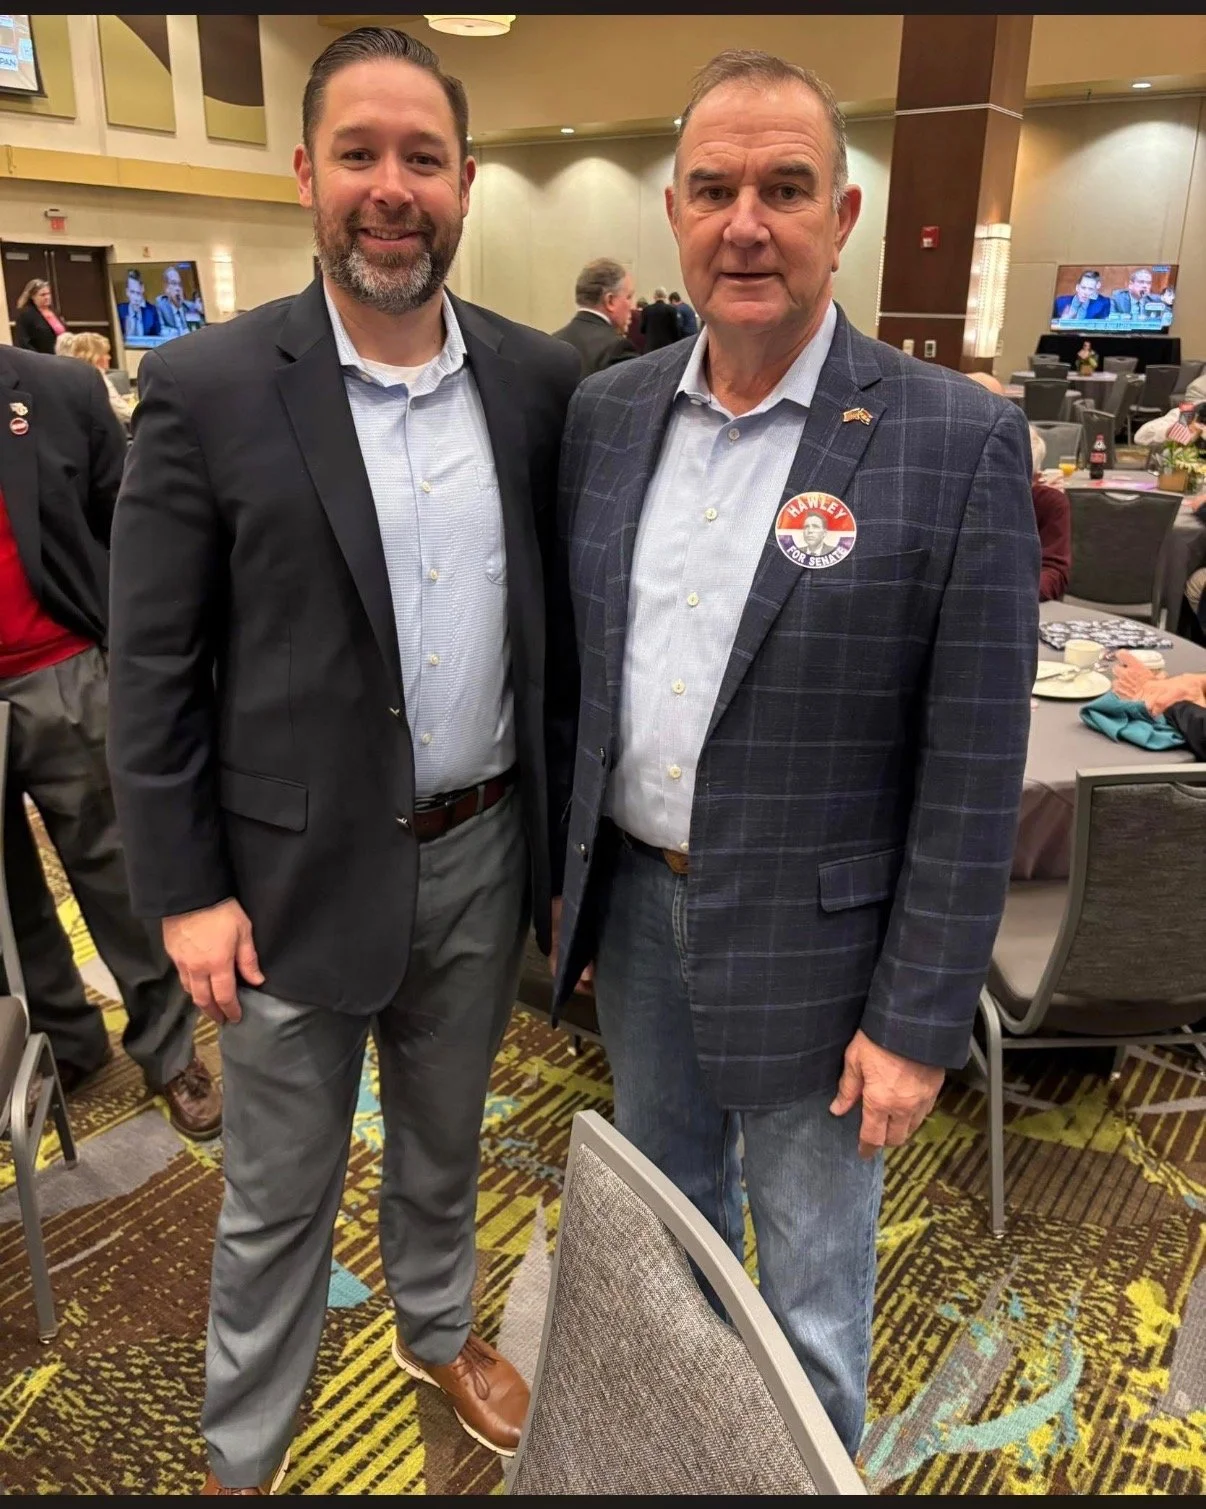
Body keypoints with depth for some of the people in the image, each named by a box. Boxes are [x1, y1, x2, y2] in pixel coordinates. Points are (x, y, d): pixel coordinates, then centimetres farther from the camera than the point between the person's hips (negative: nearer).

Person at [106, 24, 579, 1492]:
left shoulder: (538, 378, -1)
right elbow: (153, 672, -8)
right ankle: (238, 1456, 43)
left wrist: (564, 824, 7)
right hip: (302, 873, -3)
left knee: (444, 1141, 26)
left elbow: (564, 614, 5)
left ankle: (439, 1331, 54)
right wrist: (185, 891, -8)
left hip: (484, 853, 3)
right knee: (277, 1199, 16)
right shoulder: (207, 389, -12)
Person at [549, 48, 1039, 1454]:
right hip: (631, 904, 5)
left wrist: (918, 1022, -12)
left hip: (808, 939, -5)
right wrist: (562, 866, 10)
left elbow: (971, 773, -14)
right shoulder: (606, 412, 0)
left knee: (811, 1284, 16)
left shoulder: (958, 443, -15)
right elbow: (573, 664, 8)